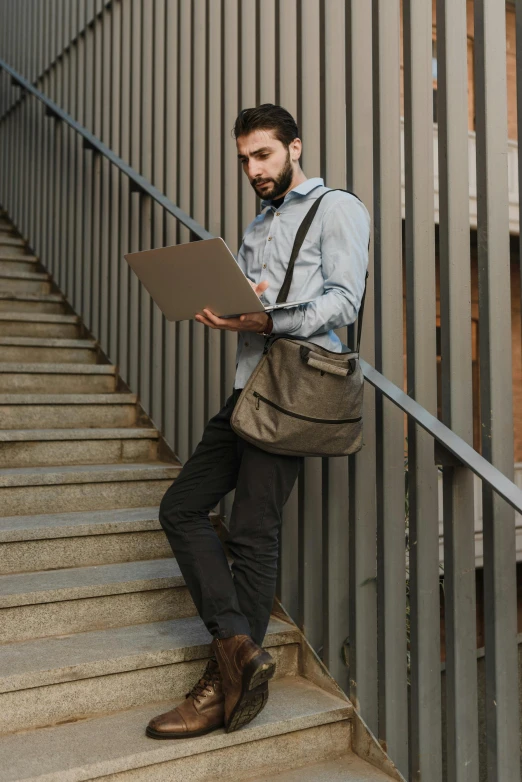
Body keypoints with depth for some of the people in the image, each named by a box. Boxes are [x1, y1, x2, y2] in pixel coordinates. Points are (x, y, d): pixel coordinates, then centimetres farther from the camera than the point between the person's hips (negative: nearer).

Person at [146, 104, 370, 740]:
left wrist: (269, 321, -22)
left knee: (252, 532, -8)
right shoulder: (256, 228, 28)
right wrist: (224, 312, -2)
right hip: (248, 386, 9)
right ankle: (240, 646, 0)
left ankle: (225, 680, 2)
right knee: (182, 506, 3)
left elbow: (343, 302, -9)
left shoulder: (337, 208, 4)